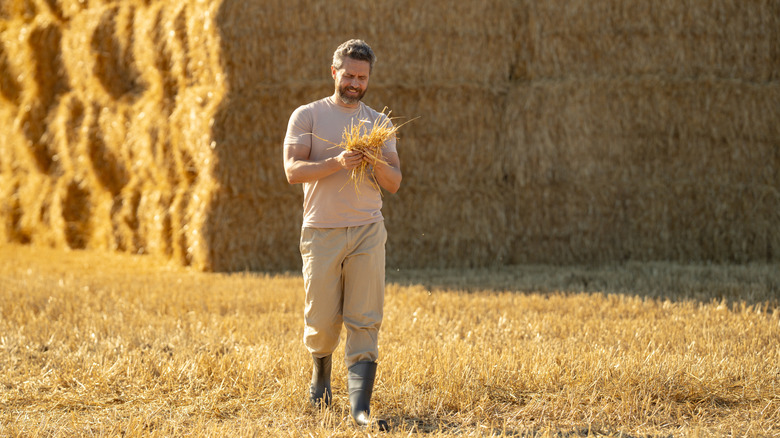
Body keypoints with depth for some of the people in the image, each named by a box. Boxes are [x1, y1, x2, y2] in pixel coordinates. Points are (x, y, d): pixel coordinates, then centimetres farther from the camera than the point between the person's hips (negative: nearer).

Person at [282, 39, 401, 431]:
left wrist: (378, 164, -14)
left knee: (365, 321, -7)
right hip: (321, 232, -2)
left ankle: (361, 406, -11)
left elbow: (394, 184, 7)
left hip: (367, 231, 2)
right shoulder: (307, 116, 2)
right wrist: (337, 163, -24)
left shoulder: (379, 122, 12)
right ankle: (321, 370, 36)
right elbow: (293, 170, -10)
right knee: (322, 318, 4)